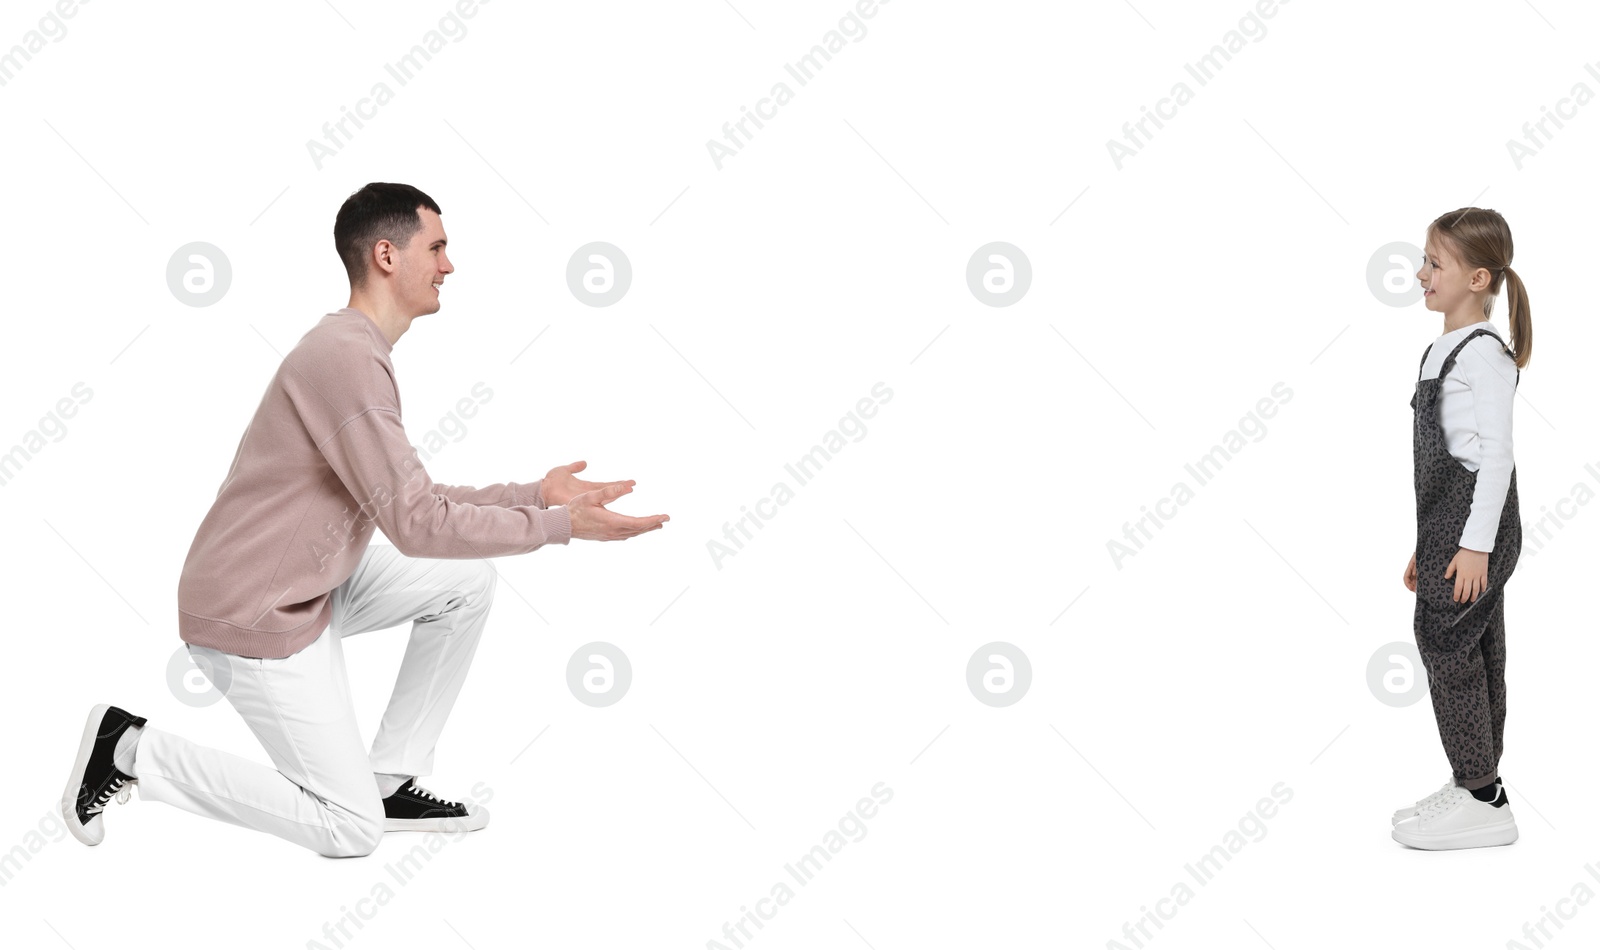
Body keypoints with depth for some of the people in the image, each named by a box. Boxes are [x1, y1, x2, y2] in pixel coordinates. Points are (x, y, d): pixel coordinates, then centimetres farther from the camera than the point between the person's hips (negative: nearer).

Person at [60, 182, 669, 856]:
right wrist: (561, 525, -19)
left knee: (467, 581, 4)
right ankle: (132, 753, 4)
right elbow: (417, 525, -24)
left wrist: (535, 493, 7)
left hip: (307, 588, 10)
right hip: (252, 617, -10)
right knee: (350, 830, -3)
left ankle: (390, 782, 11)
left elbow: (414, 498, 12)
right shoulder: (348, 357, -24)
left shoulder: (357, 349, 10)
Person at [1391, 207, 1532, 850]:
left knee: (1445, 641, -9)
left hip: (1475, 525, -9)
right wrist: (1427, 543, 22)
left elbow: (1496, 453, -17)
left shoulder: (1484, 352, -12)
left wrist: (1476, 542, -21)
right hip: (1448, 524, 9)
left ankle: (1483, 802, -3)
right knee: (1471, 653, 12)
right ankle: (1473, 786, 18)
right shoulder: (1444, 351, 17)